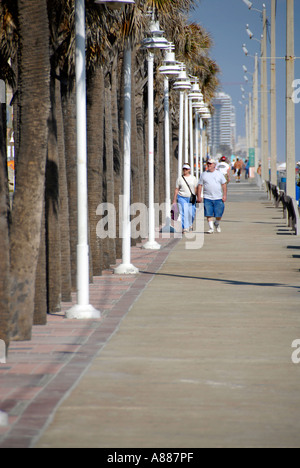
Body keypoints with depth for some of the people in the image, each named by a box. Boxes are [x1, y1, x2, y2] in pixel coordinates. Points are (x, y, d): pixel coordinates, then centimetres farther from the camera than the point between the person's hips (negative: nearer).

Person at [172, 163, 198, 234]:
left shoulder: (193, 178, 7)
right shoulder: (180, 179, 6)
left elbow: (196, 188, 7)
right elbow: (176, 190, 7)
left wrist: (198, 198, 1)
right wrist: (174, 200, 5)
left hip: (191, 198, 1)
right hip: (182, 198, -1)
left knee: (191, 213, 4)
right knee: (184, 213, -11)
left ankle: (190, 224, 32)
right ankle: (185, 228, -10)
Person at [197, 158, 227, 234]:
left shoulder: (219, 174, 7)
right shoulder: (204, 174, 7)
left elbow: (224, 184, 7)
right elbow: (200, 185, 8)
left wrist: (224, 195, -1)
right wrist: (199, 196, 0)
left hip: (218, 198, 0)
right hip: (207, 198, 0)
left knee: (219, 214, 0)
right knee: (208, 214, -6)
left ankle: (217, 224, 28)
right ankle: (211, 228, 3)